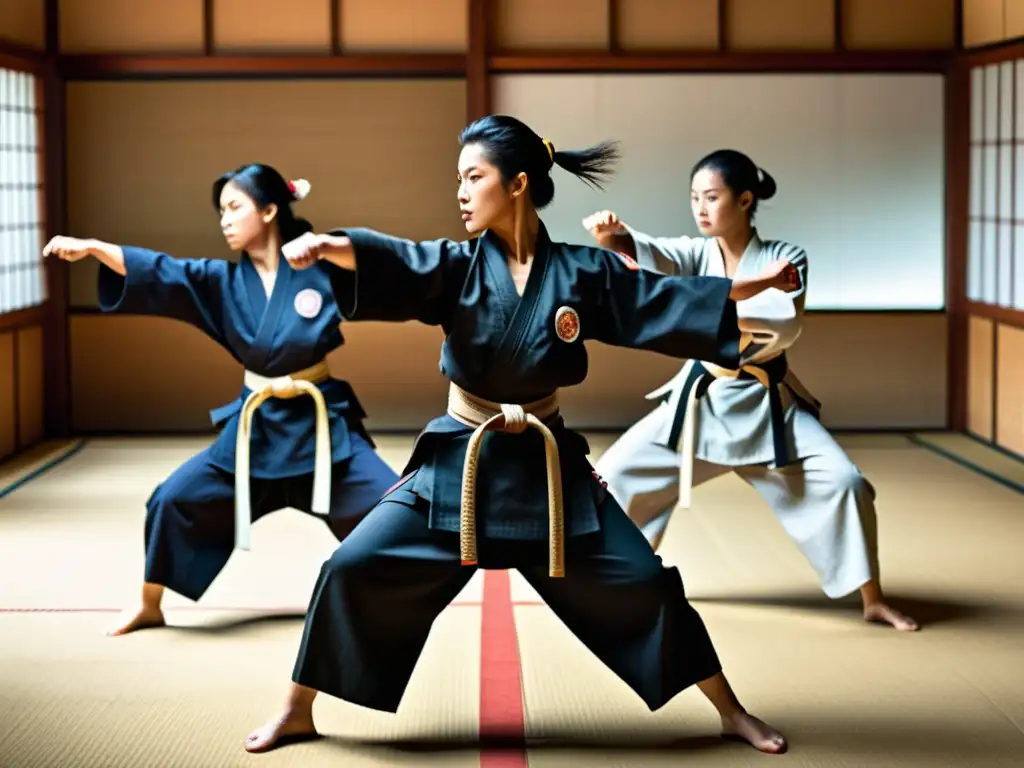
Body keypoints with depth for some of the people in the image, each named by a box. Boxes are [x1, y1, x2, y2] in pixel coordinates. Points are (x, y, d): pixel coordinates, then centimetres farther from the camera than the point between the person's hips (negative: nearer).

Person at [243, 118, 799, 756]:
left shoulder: (582, 273, -4)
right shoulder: (456, 267, -6)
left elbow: (667, 302, 5)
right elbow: (388, 261, -24)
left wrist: (756, 284, 2)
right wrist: (325, 244, -46)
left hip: (547, 467, 0)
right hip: (457, 463, 0)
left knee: (644, 581, -1)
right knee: (354, 570, -9)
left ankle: (732, 713, 18)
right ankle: (298, 713, 10)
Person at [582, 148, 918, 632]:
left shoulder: (785, 258, -9)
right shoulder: (697, 254, -4)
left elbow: (787, 325, -26)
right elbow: (651, 253, -25)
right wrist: (613, 236, -48)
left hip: (766, 404, -2)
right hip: (701, 399, 2)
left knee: (843, 483, -14)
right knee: (617, 472, -3)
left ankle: (873, 600, 3)